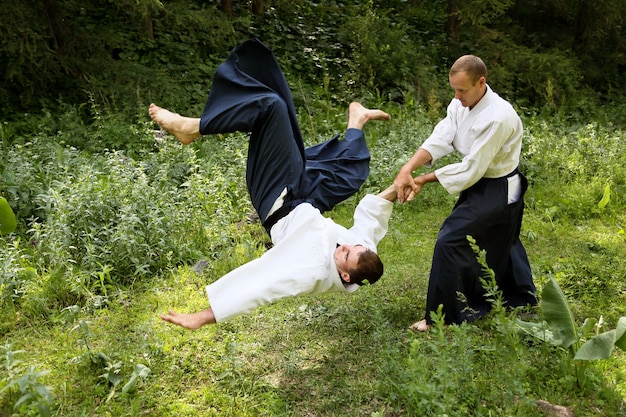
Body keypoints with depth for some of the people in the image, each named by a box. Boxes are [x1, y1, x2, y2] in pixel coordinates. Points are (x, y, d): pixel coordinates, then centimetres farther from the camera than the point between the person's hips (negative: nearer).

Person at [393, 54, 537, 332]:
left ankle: (443, 316, 0)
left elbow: (472, 168, -28)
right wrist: (407, 169, -31)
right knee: (501, 243, 25)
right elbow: (439, 140, -15)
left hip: (498, 191, -9)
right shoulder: (461, 104, -5)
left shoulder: (498, 117, -30)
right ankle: (521, 298, 50)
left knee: (451, 240, -15)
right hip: (481, 184, 9)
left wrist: (424, 180, -23)